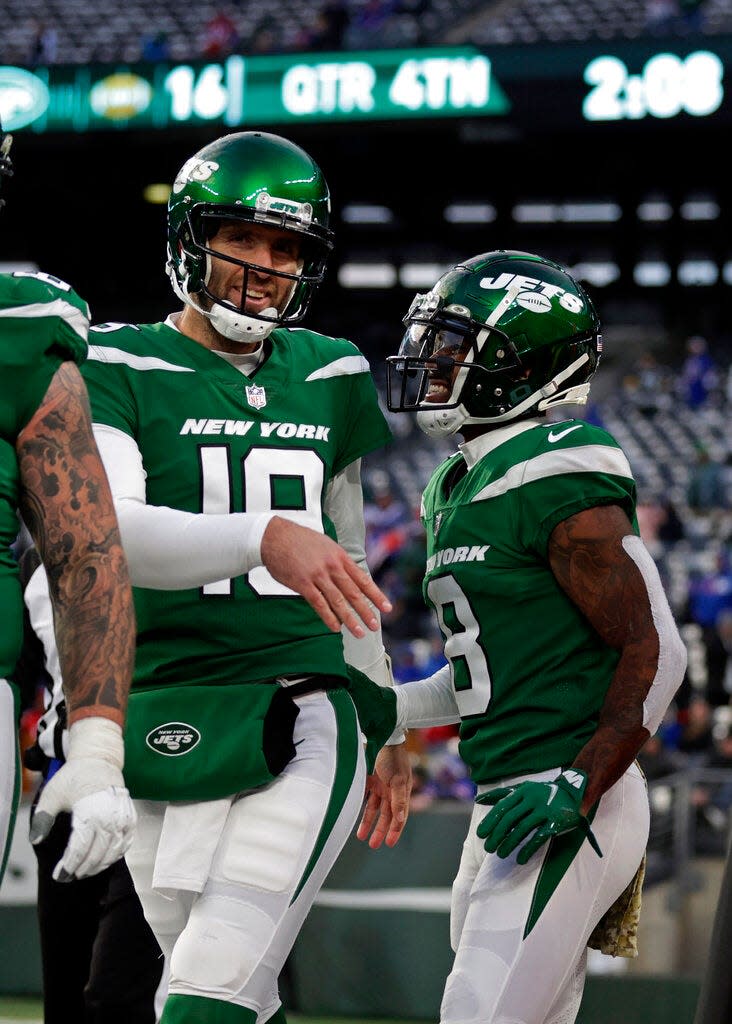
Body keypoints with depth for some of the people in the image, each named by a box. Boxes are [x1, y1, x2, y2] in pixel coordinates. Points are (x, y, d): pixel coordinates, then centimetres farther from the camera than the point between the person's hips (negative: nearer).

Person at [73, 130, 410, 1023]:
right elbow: (107, 534, -17)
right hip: (169, 727, -1)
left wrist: (383, 724, 27)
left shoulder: (330, 380, 15)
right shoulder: (119, 369, 0)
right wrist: (265, 537, -32)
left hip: (302, 716, 1)